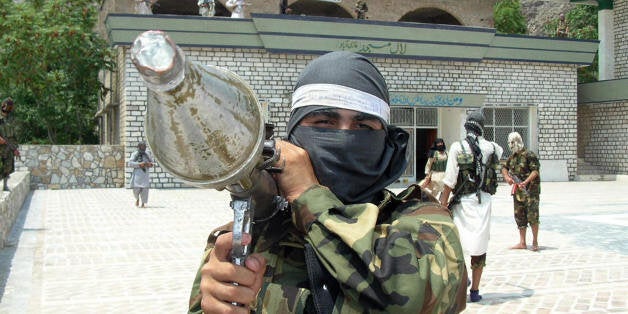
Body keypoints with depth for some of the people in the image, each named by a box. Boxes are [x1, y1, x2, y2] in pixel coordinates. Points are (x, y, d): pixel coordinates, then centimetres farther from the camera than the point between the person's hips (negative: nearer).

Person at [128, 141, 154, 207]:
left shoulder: (147, 155, 10)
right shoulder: (134, 154, 1)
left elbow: (152, 163, 19)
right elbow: (130, 163, -8)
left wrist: (150, 164, -5)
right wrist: (139, 164, -18)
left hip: (145, 174, 2)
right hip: (137, 174, -2)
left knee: (145, 189, -7)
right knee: (136, 189, -6)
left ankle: (143, 203, 5)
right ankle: (137, 198, 26)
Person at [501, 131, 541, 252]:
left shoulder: (529, 155, -10)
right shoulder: (512, 157, 13)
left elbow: (535, 170, -17)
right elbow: (504, 167, 21)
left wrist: (526, 181, -30)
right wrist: (507, 177, -1)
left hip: (530, 190, -8)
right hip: (517, 191, 8)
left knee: (532, 216, -11)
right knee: (519, 217, 9)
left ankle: (535, 242, -2)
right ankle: (522, 243, 16)